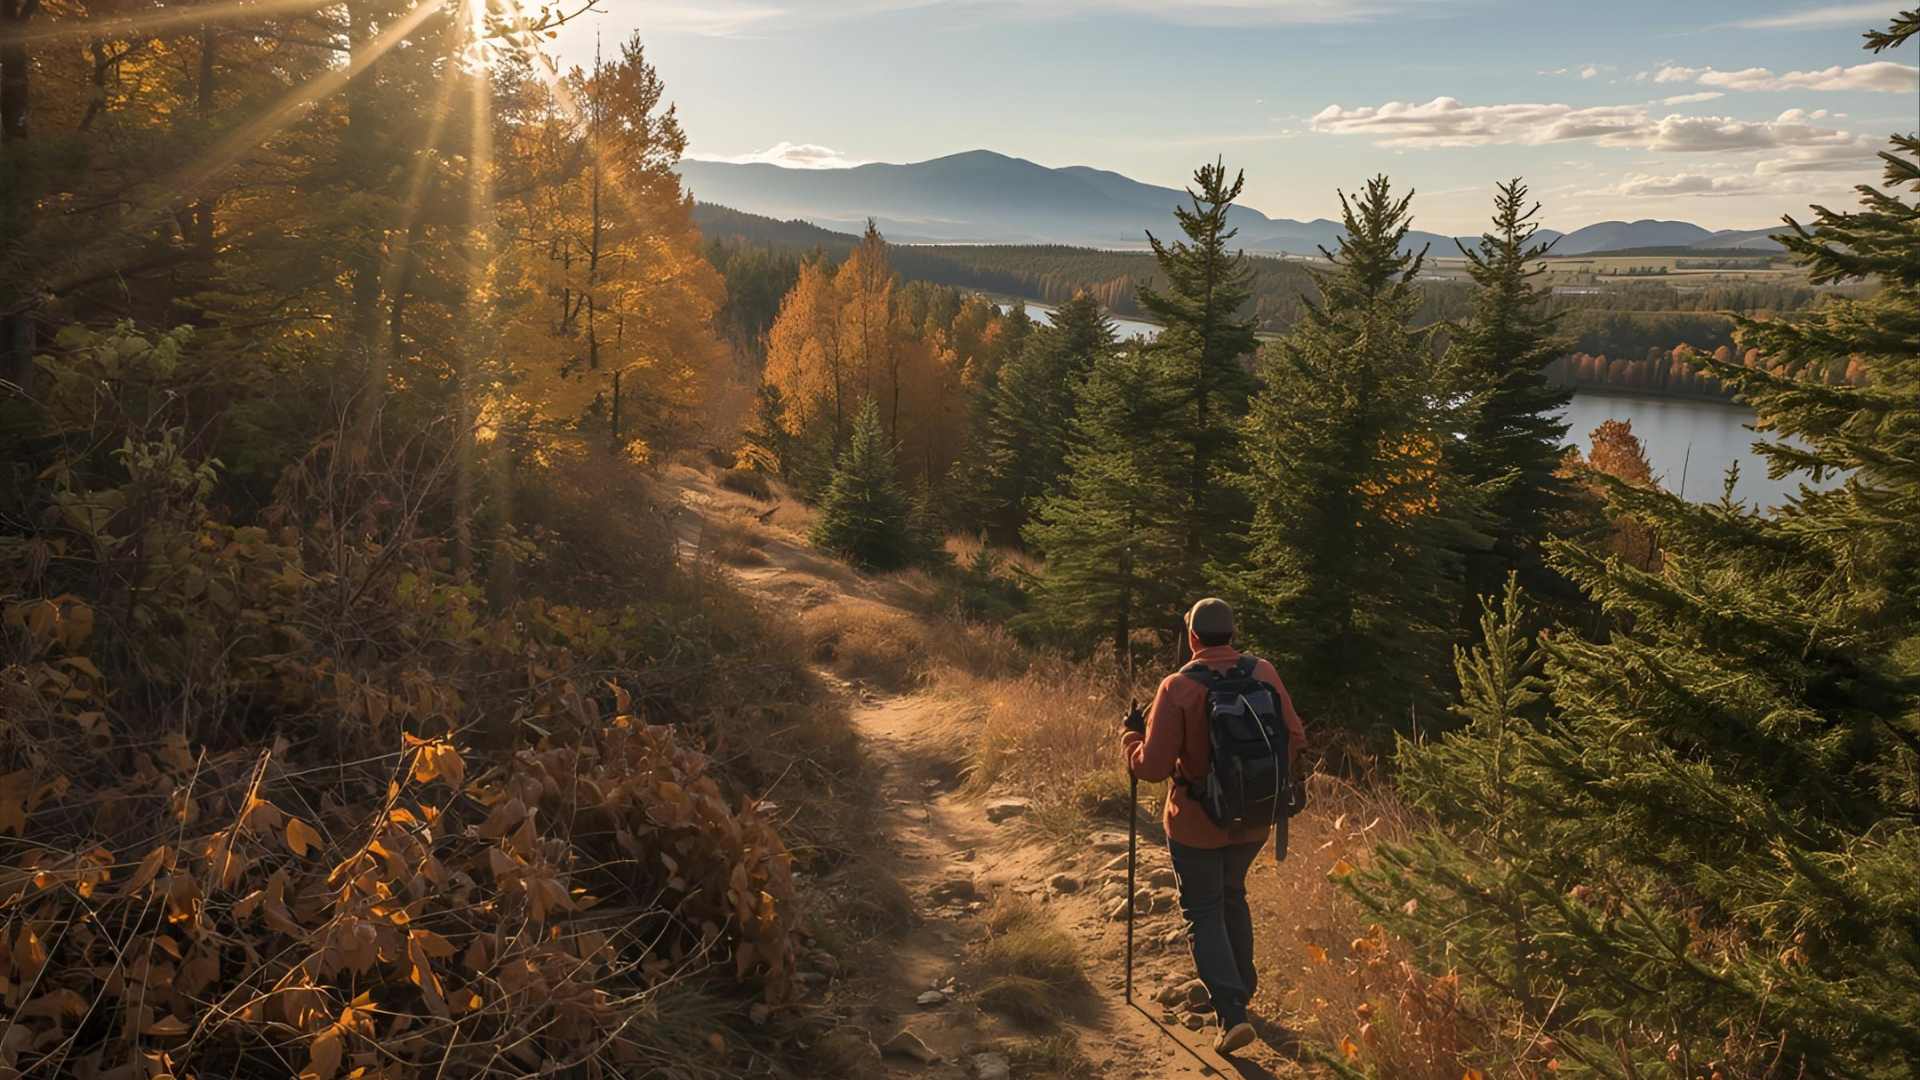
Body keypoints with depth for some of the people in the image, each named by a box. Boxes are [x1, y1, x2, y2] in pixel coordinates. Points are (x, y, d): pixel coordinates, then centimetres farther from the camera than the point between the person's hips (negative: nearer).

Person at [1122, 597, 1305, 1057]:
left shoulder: (1178, 687, -20)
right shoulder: (1264, 674, -9)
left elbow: (1153, 766, -20)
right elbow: (1295, 738, -1)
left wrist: (1130, 741, 0)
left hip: (1197, 824, -4)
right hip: (1253, 818, 5)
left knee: (1203, 912, 9)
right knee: (1232, 897, 27)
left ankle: (1232, 1013, -2)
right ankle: (1241, 988, 40)